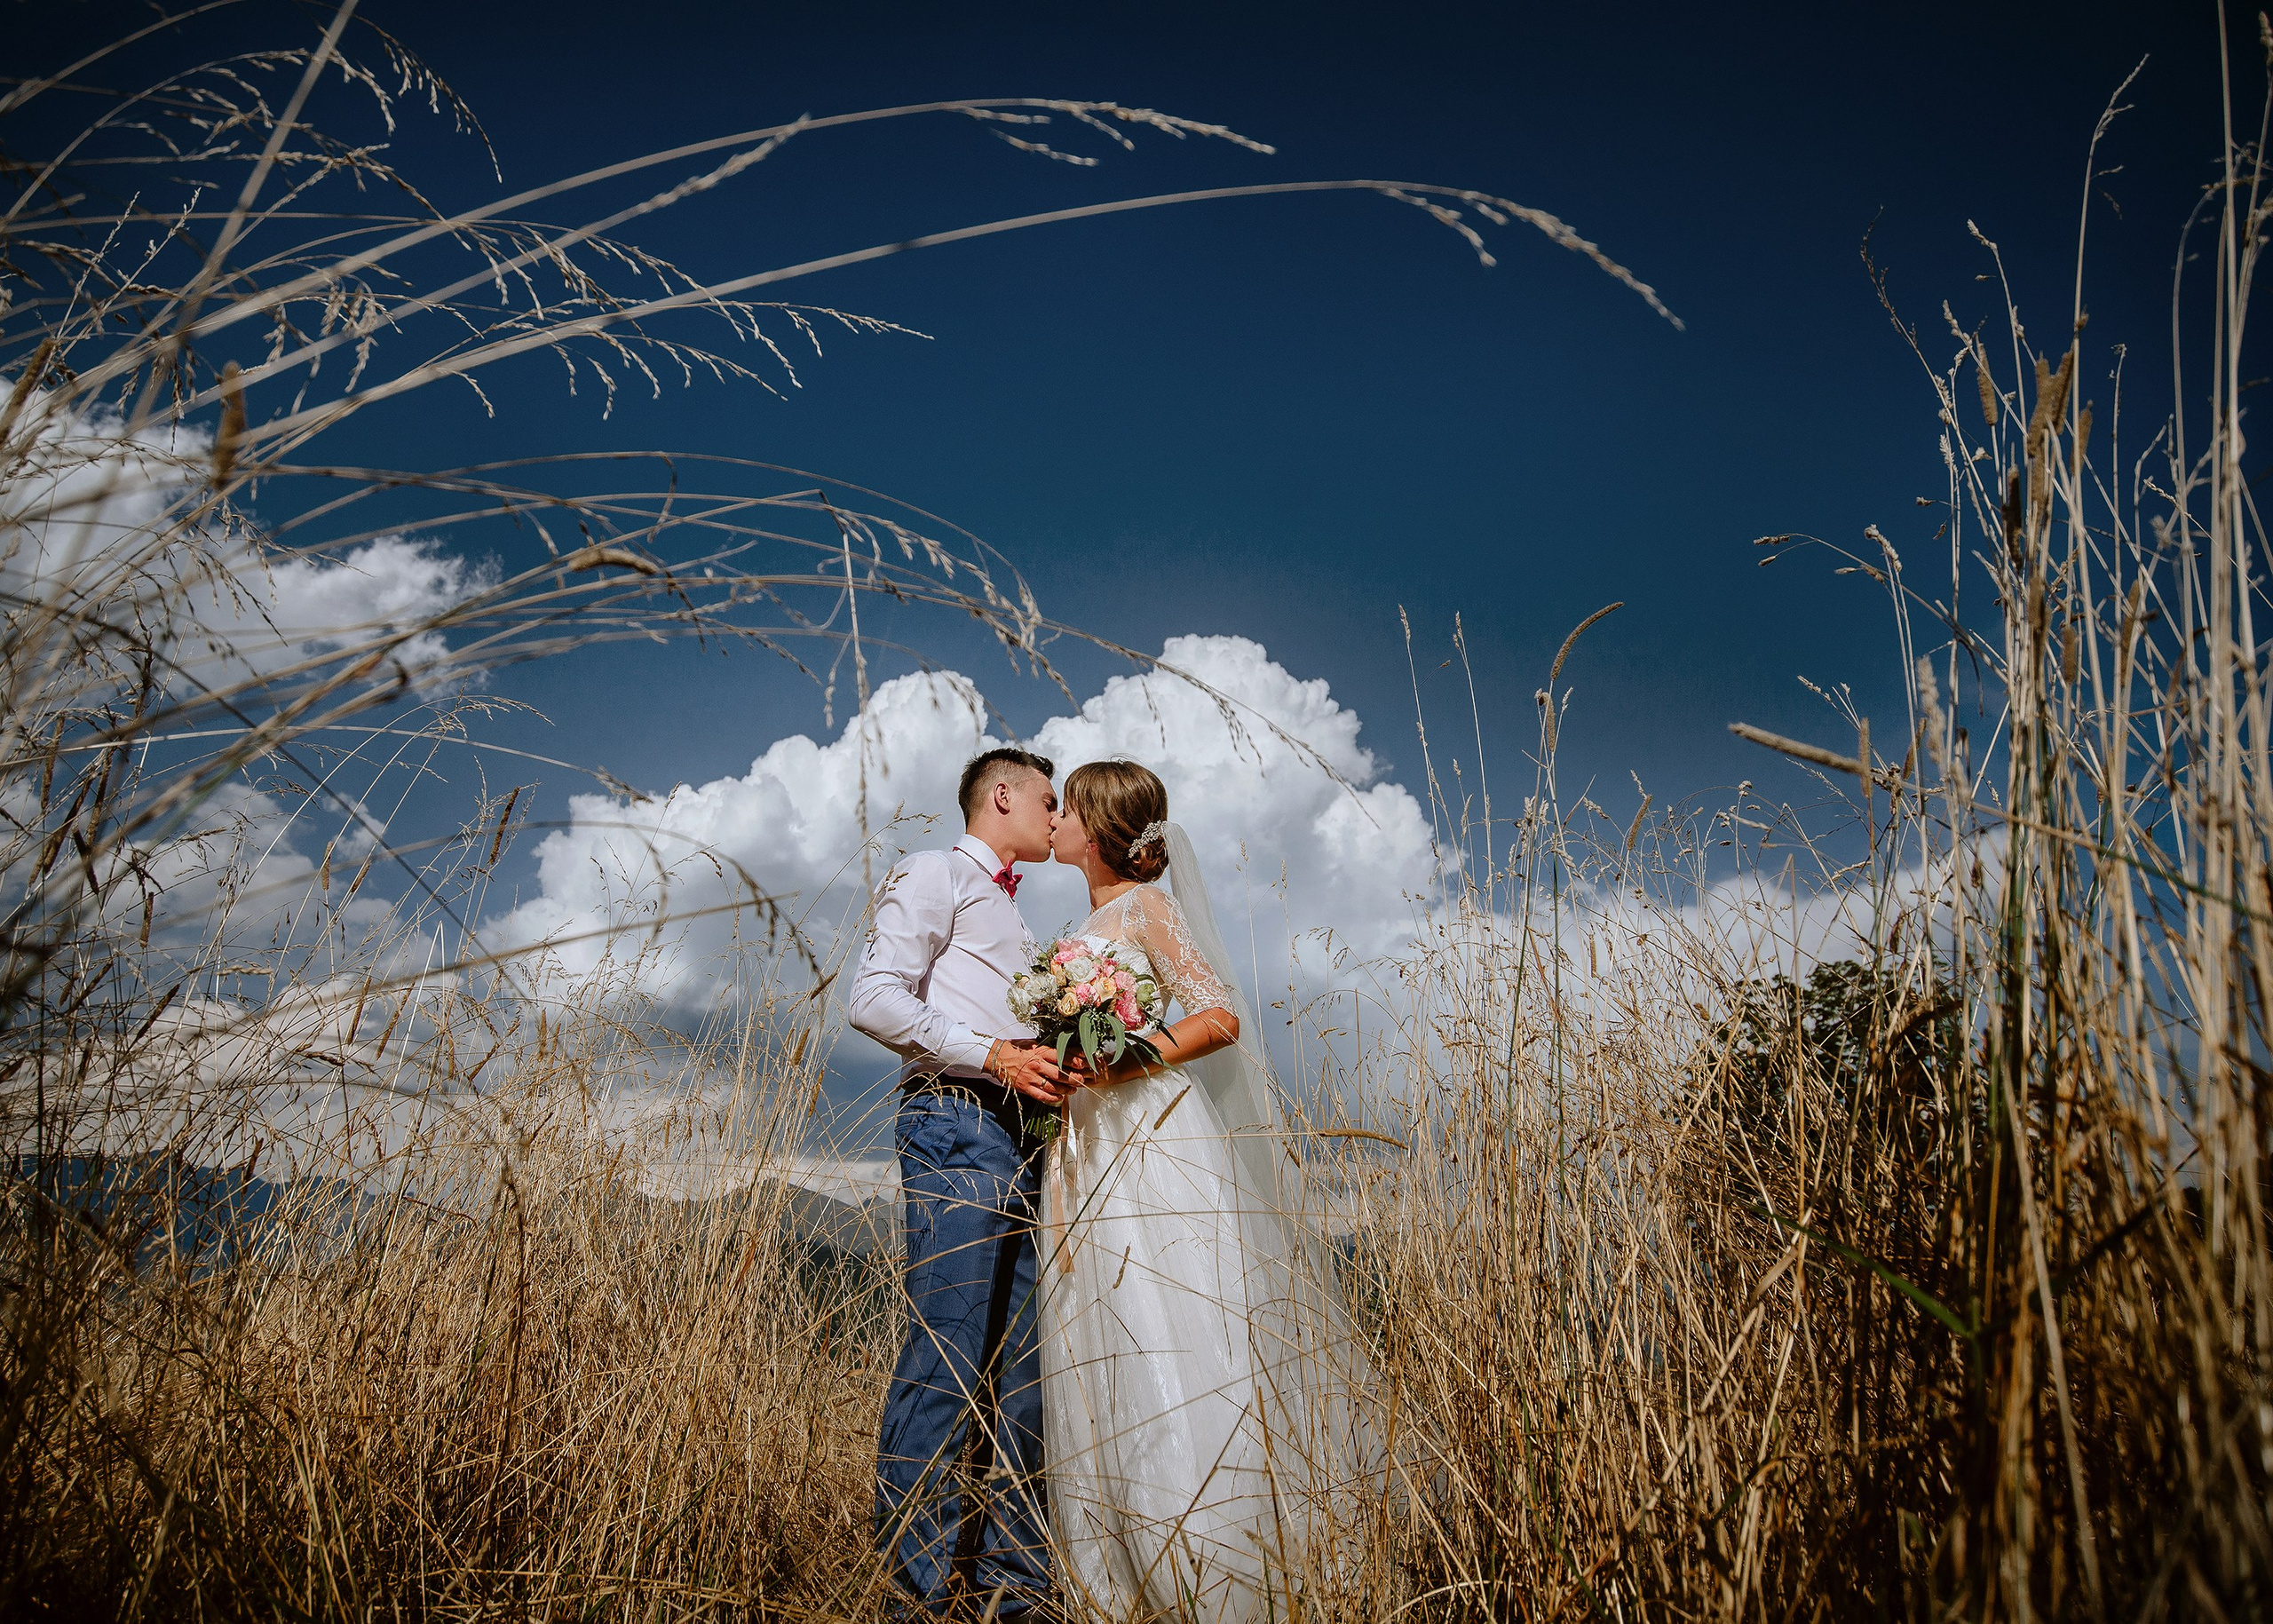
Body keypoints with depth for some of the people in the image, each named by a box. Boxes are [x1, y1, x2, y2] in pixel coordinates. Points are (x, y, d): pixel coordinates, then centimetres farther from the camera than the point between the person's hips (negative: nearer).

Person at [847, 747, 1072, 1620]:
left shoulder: (1015, 922, 32)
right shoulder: (936, 876, 5)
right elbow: (873, 997, -9)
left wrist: (1063, 1070, 13)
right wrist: (993, 1055, -15)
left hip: (1024, 1143, 8)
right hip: (956, 1129, -8)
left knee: (1024, 1374, 4)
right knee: (946, 1365, -12)